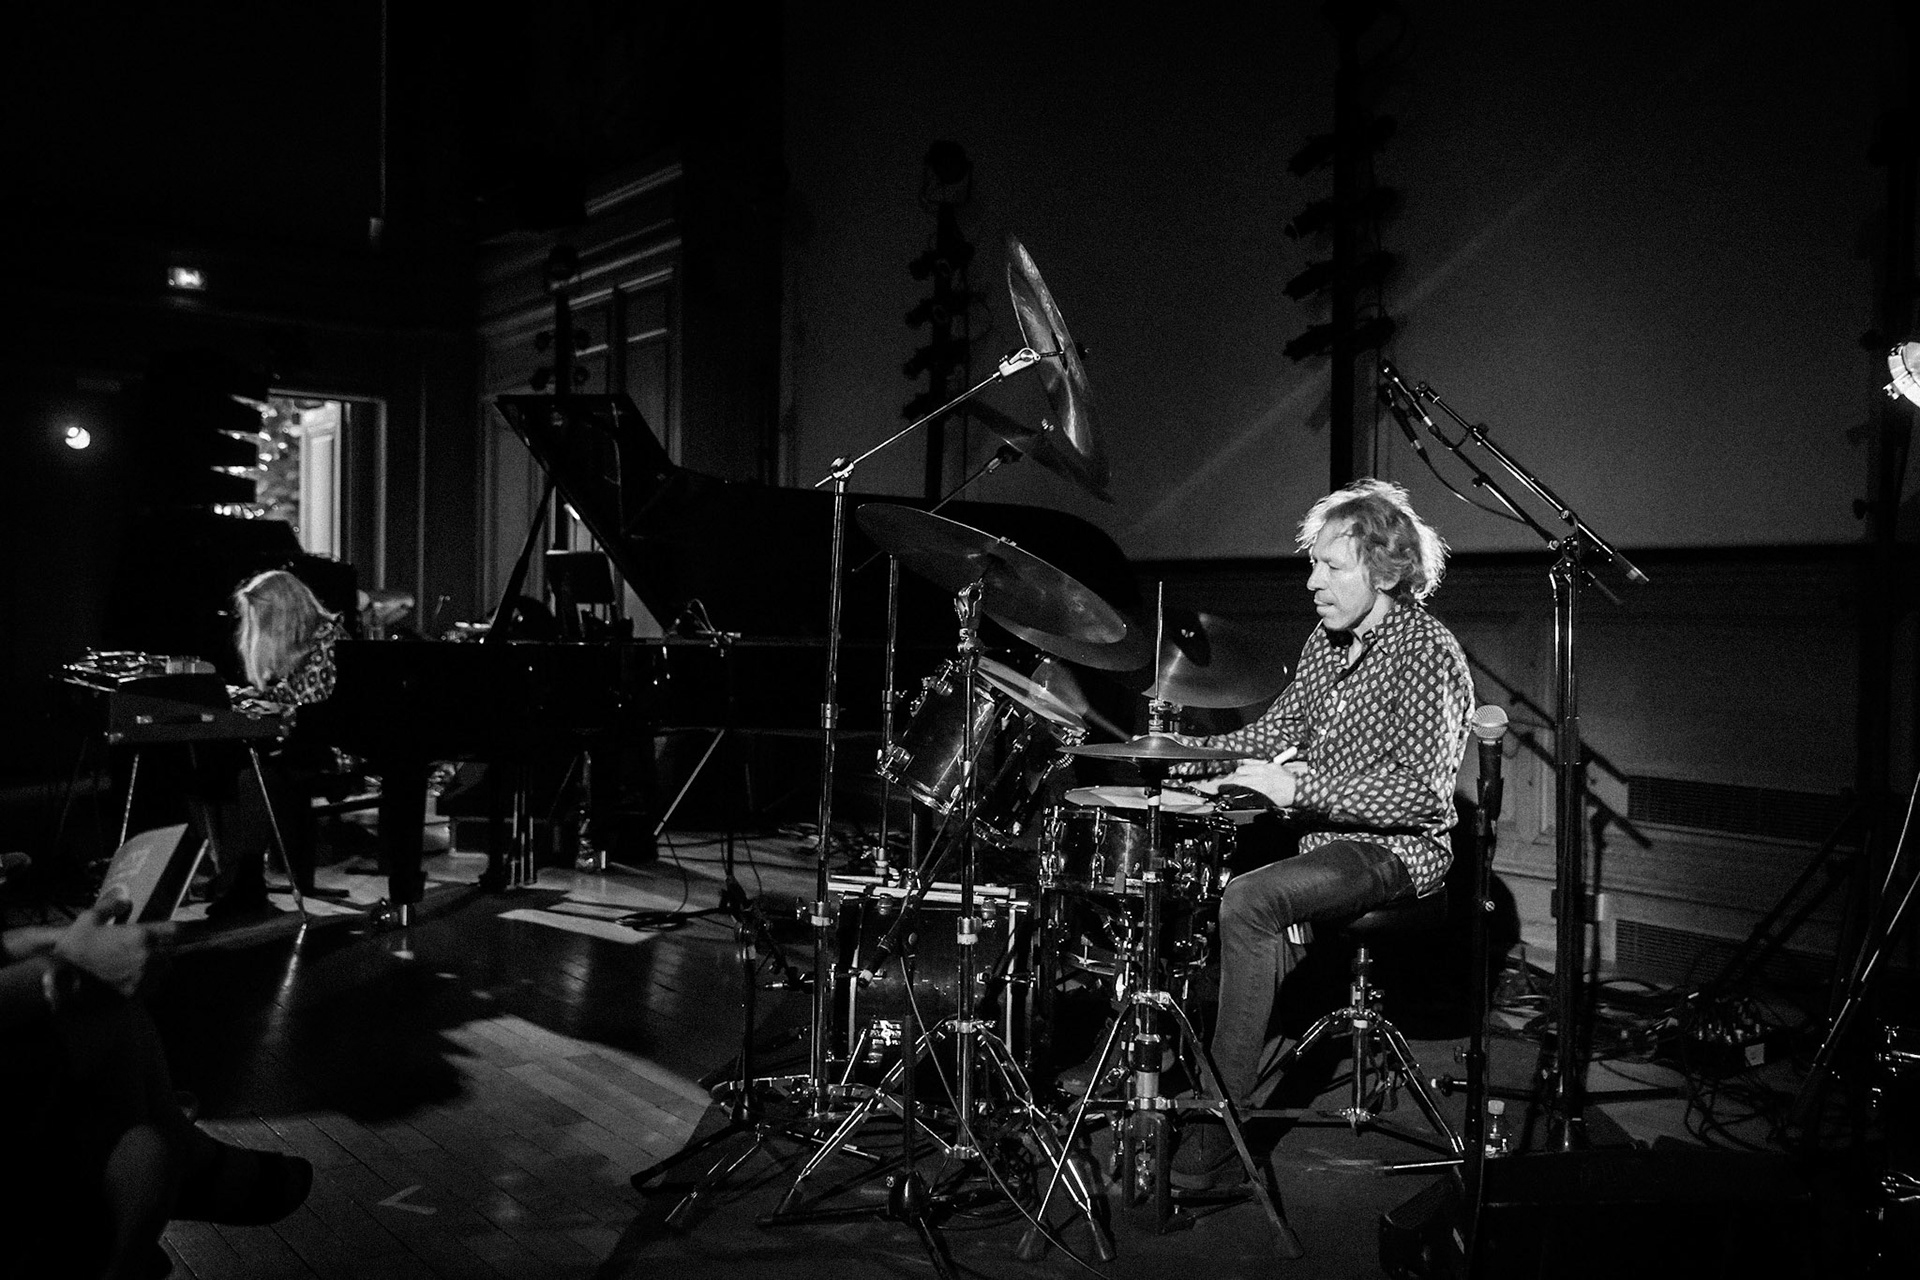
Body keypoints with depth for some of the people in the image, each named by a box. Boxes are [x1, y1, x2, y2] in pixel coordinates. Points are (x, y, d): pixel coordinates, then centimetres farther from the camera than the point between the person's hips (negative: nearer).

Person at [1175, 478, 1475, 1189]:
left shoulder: (1428, 654, -16)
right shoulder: (1329, 638, 9)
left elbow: (1420, 789, -24)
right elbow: (1282, 724, 20)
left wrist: (1299, 788, -29)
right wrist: (1199, 752, 4)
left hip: (1395, 847, -9)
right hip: (1320, 835, 9)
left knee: (1247, 901, -29)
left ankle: (1220, 1130, -23)